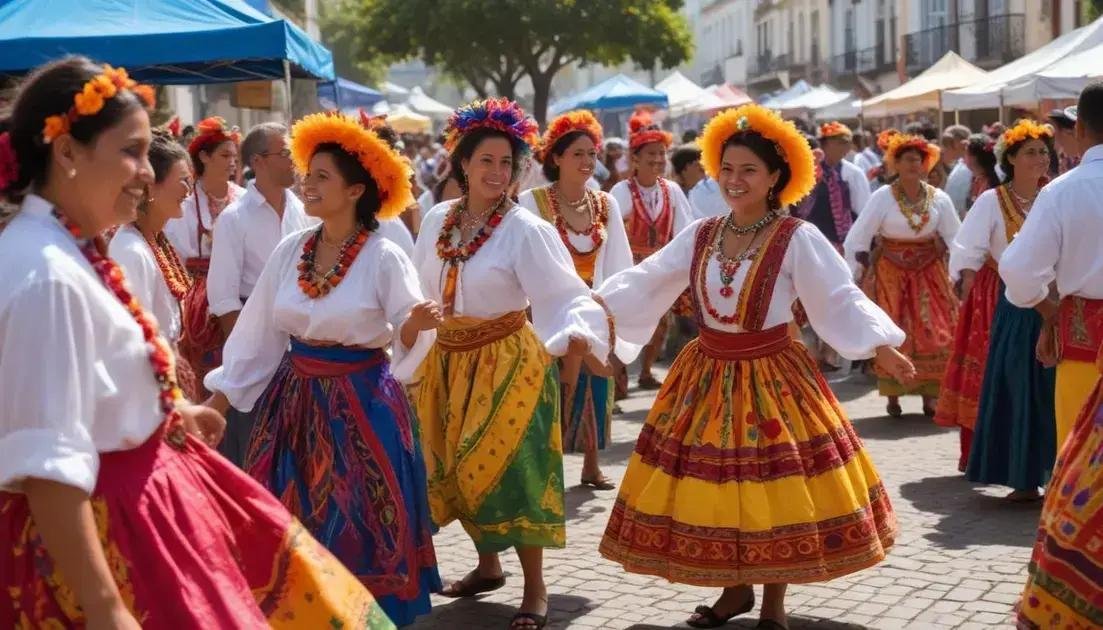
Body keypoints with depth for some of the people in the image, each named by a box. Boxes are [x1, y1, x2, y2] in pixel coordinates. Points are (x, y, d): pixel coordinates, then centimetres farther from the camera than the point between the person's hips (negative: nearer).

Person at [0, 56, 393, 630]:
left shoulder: (65, 252, 4)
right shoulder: (49, 277, -26)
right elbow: (47, 465, -30)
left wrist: (172, 410, 31)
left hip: (135, 493, 10)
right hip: (102, 521, -10)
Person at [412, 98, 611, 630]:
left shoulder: (525, 230, -14)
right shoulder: (436, 220, 2)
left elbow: (565, 293, -24)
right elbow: (420, 289, 13)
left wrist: (577, 330, -42)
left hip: (505, 361, -5)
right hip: (445, 359, 5)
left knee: (507, 466, -6)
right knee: (454, 468, 12)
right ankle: (488, 564, 33)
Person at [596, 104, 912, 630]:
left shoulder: (798, 239, -11)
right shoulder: (699, 236, 3)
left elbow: (841, 299, -14)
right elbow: (644, 282, 3)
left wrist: (880, 347, -26)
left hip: (771, 376, -4)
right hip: (708, 375, 4)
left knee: (775, 489, 3)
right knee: (714, 488, 10)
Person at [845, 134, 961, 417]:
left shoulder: (939, 198, 0)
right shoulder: (882, 197, -9)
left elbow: (956, 239, 3)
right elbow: (857, 238, -8)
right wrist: (866, 272, -10)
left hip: (929, 272, 3)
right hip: (891, 273, -3)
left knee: (934, 333, -1)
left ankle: (929, 395, 10)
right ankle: (893, 396, 9)